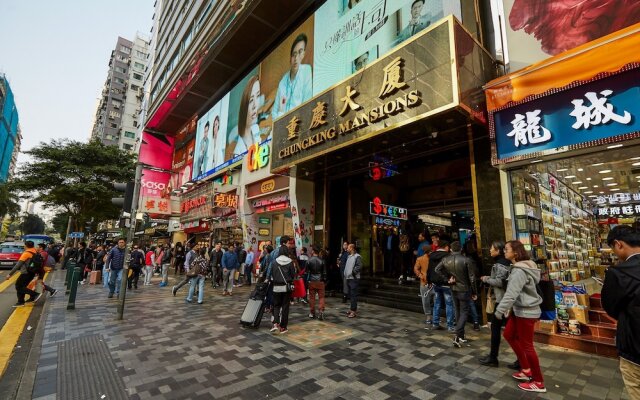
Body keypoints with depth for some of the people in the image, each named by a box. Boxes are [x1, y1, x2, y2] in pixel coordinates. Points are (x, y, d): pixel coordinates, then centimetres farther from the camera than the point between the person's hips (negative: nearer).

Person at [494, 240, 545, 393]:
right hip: (520, 309, 10)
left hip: (526, 311, -10)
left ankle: (538, 383, 20)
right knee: (509, 335, 19)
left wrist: (499, 310, -19)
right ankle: (526, 369, 32)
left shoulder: (519, 271, -24)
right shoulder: (521, 267, 7)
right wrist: (507, 308, 15)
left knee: (526, 345, 4)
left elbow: (511, 293, -26)